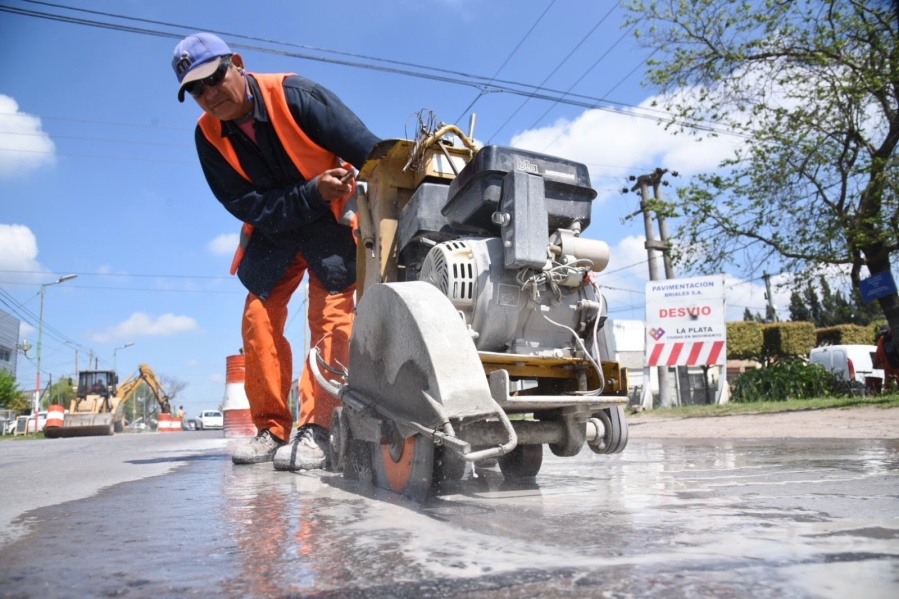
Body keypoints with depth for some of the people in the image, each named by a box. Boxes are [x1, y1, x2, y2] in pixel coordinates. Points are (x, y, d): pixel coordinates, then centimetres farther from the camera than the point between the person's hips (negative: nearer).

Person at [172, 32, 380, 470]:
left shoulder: (292, 94, -20)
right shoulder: (208, 136, -8)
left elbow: (370, 151, -25)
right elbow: (246, 206, -14)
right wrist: (311, 193, -30)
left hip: (331, 222, -4)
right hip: (273, 231, 4)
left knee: (331, 319, -16)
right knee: (258, 321, -4)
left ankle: (315, 430, -16)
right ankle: (272, 429, 5)